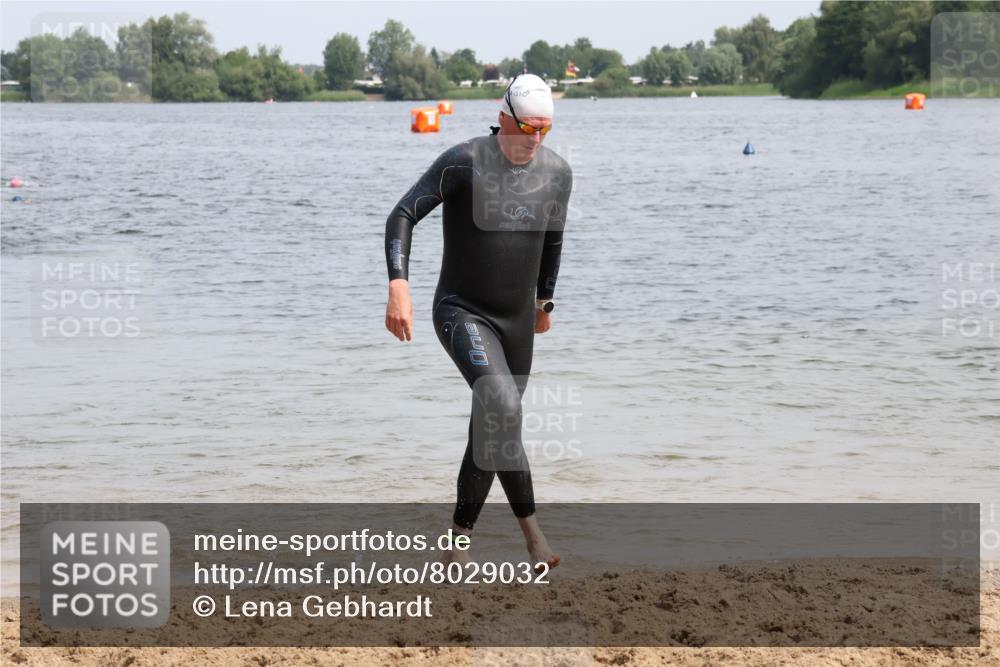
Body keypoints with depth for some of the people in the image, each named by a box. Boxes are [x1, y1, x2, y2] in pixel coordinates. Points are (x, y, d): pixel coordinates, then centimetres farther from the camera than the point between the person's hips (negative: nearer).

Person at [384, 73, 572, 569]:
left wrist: (545, 301, 31)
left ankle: (459, 538, 22)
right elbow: (402, 216, -18)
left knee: (491, 430, 8)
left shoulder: (557, 173, 1)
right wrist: (398, 285, -32)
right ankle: (531, 529, -25)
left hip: (517, 319, 6)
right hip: (461, 312, -6)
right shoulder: (464, 162, -16)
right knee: (501, 402, -28)